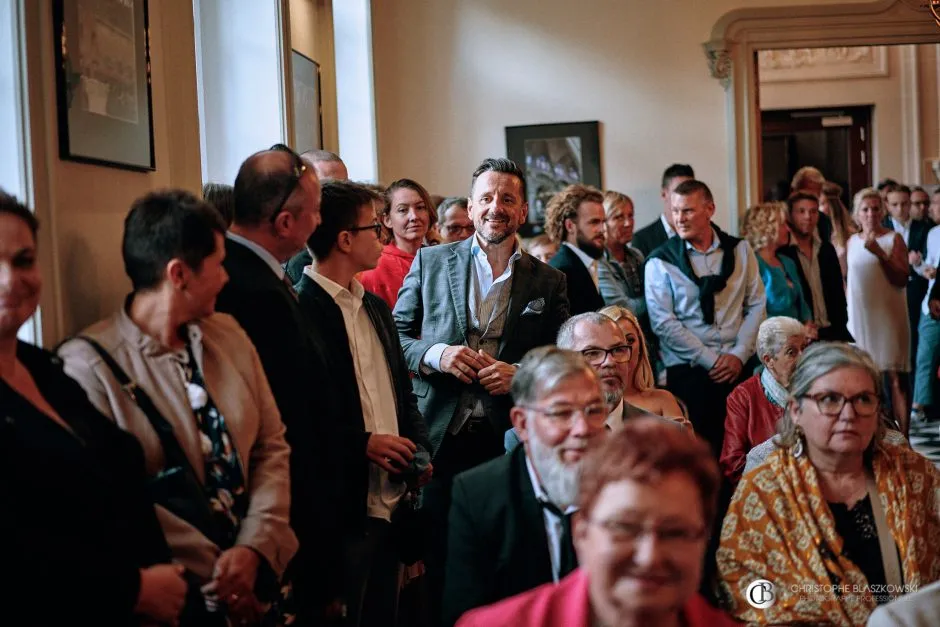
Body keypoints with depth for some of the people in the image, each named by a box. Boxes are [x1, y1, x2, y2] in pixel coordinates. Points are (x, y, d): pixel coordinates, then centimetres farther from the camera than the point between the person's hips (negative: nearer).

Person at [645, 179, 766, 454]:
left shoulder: (739, 250, 8)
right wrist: (710, 360, -8)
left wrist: (739, 355, -3)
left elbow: (756, 305, 8)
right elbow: (663, 322, -6)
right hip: (688, 370, -2)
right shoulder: (661, 261, -1)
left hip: (738, 367, 3)